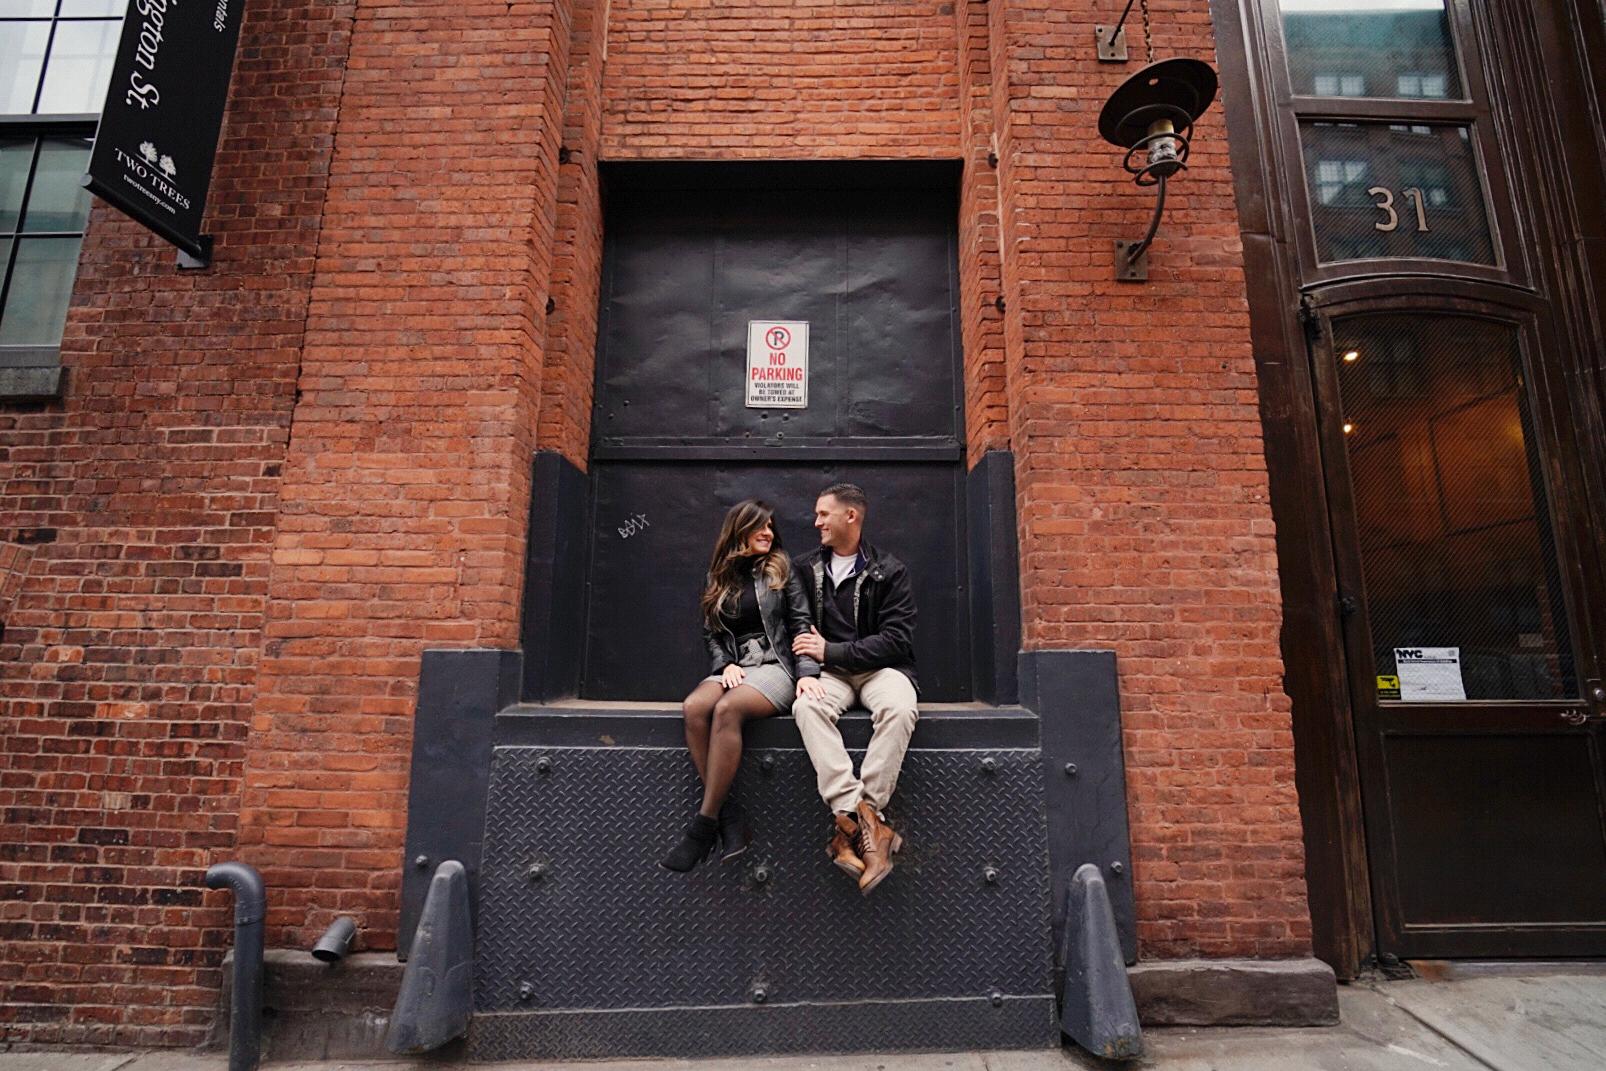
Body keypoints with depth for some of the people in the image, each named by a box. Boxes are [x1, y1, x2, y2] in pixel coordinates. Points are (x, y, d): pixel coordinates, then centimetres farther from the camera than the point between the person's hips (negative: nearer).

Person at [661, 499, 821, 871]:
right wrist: (725, 664, -5)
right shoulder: (719, 578, 17)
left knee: (726, 709, -34)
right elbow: (711, 635, 15)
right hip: (733, 667, 3)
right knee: (693, 707, -30)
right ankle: (727, 814, -25)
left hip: (774, 666, -3)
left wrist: (807, 671, -12)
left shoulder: (781, 568, 9)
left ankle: (705, 823, -25)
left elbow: (801, 624, 2)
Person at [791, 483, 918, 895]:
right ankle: (869, 824, -36)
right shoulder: (806, 568, 12)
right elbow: (798, 629, 13)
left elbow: (896, 640, -7)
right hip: (829, 671, 2)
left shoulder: (889, 571, 1)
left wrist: (830, 652, -11)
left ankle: (850, 826, -29)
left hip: (880, 667, -2)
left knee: (899, 708, -36)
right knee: (807, 705, -33)